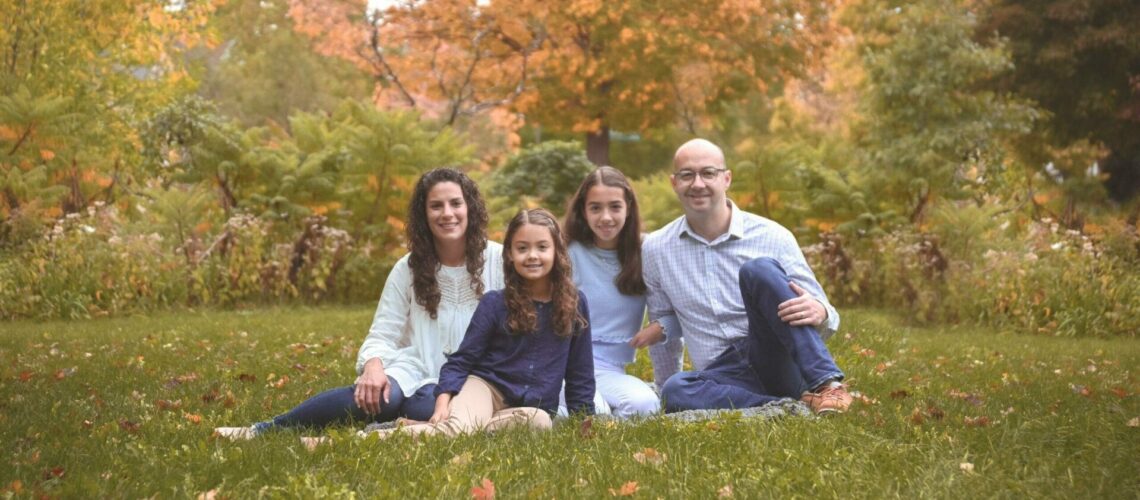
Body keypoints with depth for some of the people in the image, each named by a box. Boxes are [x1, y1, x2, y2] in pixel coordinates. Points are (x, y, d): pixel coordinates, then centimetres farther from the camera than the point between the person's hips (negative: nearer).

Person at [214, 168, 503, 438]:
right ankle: (262, 429, -24)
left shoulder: (498, 261, 0)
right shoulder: (408, 269, 5)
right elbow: (382, 335, 0)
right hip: (414, 373, 1)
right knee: (381, 394, -35)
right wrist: (374, 365, -23)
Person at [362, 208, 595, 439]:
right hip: (487, 385, -2)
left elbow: (580, 374, 10)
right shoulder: (494, 303, -2)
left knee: (539, 421, -34)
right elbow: (462, 360, -2)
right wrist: (443, 401, -18)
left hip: (534, 405, 2)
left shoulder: (574, 304, 2)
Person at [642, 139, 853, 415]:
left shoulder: (772, 237, 0)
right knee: (676, 390, -35)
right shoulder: (654, 249, 7)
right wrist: (667, 395, 17)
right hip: (721, 377, 2)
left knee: (759, 269, -28)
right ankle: (797, 405, -30)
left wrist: (819, 313, -23)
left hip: (777, 362, -1)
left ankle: (826, 385, -36)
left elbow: (817, 310, 1)